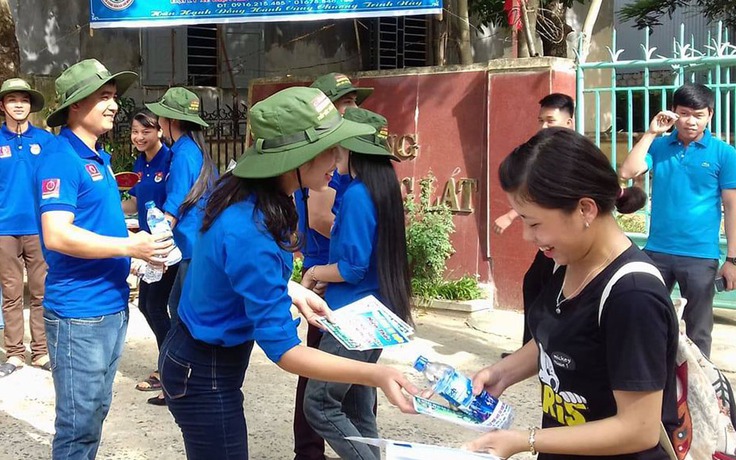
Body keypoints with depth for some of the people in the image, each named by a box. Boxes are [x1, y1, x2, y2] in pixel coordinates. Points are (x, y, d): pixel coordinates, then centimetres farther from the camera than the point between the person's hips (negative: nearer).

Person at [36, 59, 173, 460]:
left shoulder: (98, 158, 13)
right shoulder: (61, 159, -15)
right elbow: (57, 236, -24)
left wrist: (140, 239, 9)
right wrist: (128, 246, -22)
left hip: (112, 305, 9)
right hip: (79, 311, -9)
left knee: (97, 411, 19)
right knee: (79, 423, -1)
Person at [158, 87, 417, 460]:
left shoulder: (241, 190, -6)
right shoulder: (250, 232, -33)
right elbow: (284, 350, -32)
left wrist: (290, 289, 2)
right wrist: (375, 375, -38)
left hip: (197, 356, 9)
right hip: (205, 375, -9)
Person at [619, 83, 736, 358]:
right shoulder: (659, 146, 4)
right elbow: (627, 173, -10)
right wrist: (651, 133, -10)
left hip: (701, 256, -2)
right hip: (657, 252, 2)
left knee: (697, 333, 8)